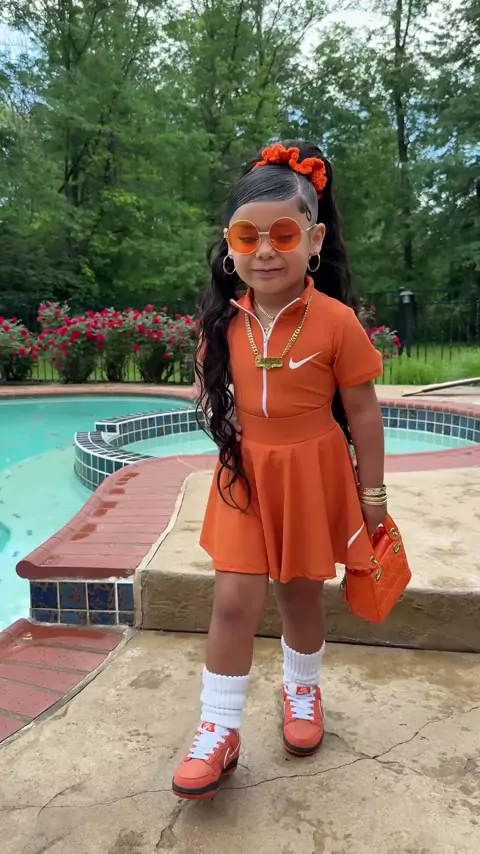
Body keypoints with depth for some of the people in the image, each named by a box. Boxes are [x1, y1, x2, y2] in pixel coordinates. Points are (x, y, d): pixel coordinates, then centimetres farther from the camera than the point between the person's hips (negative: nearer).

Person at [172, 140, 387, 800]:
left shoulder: (335, 321, -16)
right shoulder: (224, 317, -5)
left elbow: (362, 411, -9)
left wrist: (372, 494, -3)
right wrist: (232, 439, 5)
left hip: (312, 474, -2)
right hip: (245, 474, 2)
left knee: (301, 593, 14)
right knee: (235, 599, 0)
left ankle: (303, 690, 43)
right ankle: (219, 730, 18)